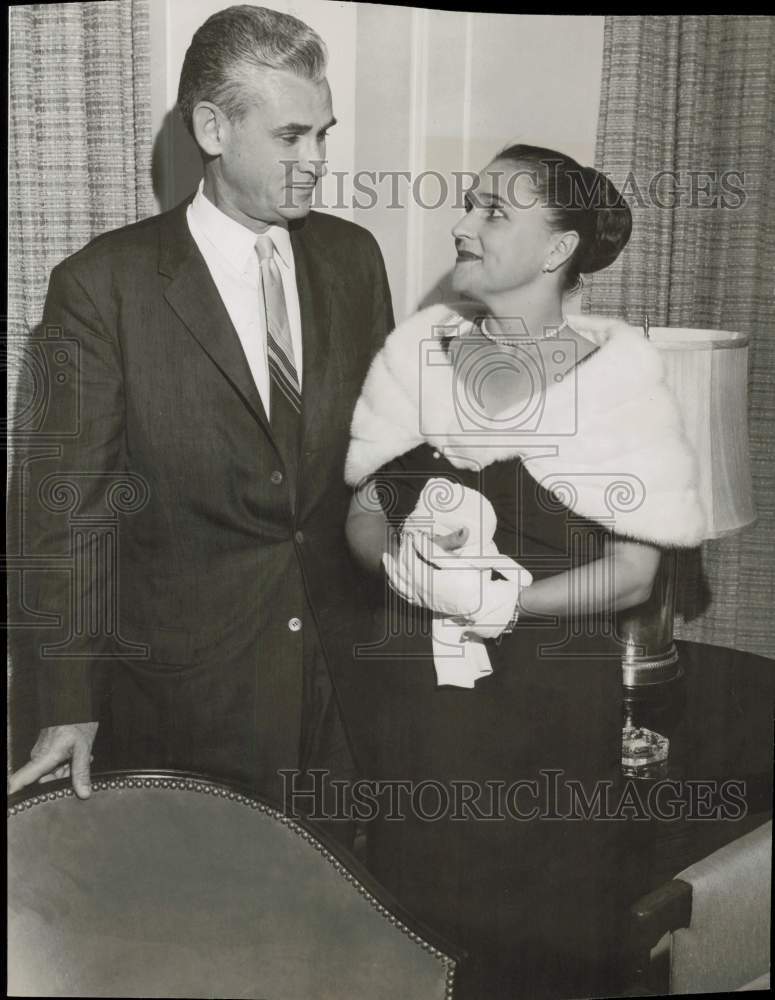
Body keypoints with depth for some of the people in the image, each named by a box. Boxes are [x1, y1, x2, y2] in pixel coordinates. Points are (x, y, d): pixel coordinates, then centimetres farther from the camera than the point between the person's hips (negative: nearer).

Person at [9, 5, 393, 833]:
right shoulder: (103, 283, -10)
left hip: (349, 666, 4)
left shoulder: (352, 256, 3)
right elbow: (67, 507, -9)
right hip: (188, 687, -3)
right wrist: (71, 703, -10)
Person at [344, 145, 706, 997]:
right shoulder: (418, 344, 1)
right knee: (413, 914, 15)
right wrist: (404, 551, -17)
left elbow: (633, 573, -8)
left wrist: (501, 597, -20)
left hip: (553, 700, -2)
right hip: (412, 691, 2)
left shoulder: (618, 366, -7)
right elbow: (362, 516, 4)